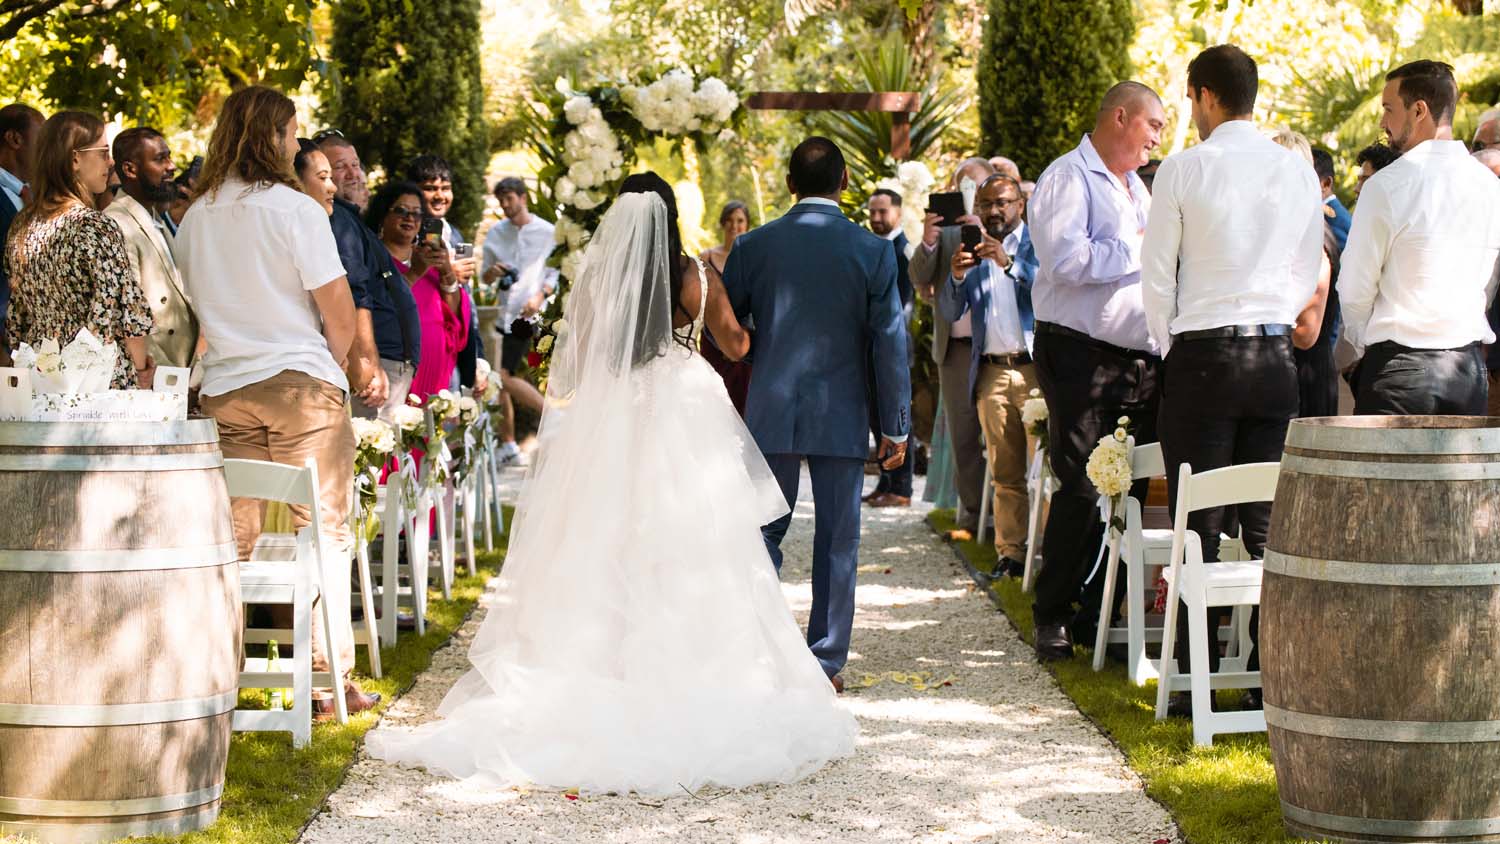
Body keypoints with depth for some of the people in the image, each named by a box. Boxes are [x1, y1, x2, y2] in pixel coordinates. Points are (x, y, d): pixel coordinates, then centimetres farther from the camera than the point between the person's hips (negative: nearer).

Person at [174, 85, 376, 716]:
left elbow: (194, 304, 15)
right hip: (300, 381, -5)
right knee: (322, 533, 0)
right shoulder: (295, 208, -9)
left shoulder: (195, 217, 8)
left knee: (234, 537, 9)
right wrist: (334, 364, 7)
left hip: (224, 388, 5)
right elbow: (337, 305, -10)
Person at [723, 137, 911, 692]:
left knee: (763, 532, 11)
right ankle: (827, 662, 9)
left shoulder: (754, 246, -1)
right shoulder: (873, 252, -4)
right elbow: (890, 344, -4)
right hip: (843, 417, -1)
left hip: (770, 415, 1)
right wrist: (896, 426, 3)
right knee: (837, 542, 6)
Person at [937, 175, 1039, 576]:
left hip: (1035, 367, -4)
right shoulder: (972, 250, 15)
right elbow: (949, 313, 9)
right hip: (991, 373, 4)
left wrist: (1008, 262, -21)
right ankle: (1011, 551, 6)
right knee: (1005, 472, 4)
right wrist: (956, 275, -10)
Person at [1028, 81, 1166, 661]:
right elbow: (1066, 260, -21)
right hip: (1081, 357, -8)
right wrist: (1142, 247, -14)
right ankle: (1052, 618, 1)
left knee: (1130, 488, 6)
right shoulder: (1067, 179, -6)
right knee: (1081, 491, -8)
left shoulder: (1136, 187, 24)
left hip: (1140, 358, 8)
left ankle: (1100, 612, 14)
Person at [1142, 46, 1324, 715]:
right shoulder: (1298, 171, 5)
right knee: (1269, 523, 8)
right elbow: (1309, 275, 12)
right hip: (1276, 356, 4)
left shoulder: (1184, 170, -7)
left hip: (1202, 354, -4)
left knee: (1199, 525, 0)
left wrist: (1167, 344, 12)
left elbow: (1157, 275, -2)